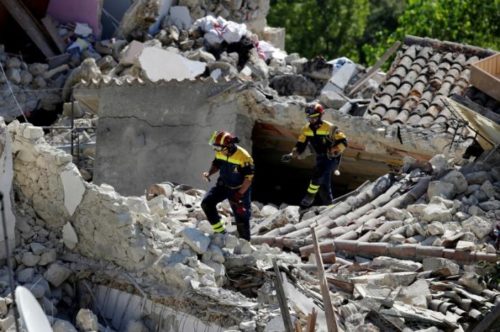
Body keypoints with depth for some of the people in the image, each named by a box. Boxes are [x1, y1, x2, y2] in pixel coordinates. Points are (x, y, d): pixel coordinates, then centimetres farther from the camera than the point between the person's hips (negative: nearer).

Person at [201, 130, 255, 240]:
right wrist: (209, 173, -11)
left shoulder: (243, 157, -27)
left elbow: (249, 178, -22)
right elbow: (216, 165, 11)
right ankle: (219, 230, 1)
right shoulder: (220, 153, -8)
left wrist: (239, 194, -25)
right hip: (223, 185, 6)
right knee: (207, 203, -11)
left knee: (241, 219, -1)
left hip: (239, 189, -6)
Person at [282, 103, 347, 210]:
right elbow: (300, 146, 8)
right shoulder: (306, 129, 1)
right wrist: (291, 155, -7)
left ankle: (308, 199, -17)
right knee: (323, 186, 7)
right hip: (320, 159, 6)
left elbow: (343, 142, -16)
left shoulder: (329, 128, -17)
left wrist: (334, 151, -30)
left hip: (332, 158, -6)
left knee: (318, 173, -27)